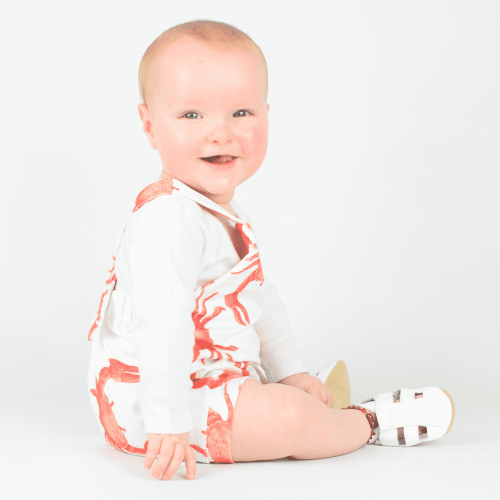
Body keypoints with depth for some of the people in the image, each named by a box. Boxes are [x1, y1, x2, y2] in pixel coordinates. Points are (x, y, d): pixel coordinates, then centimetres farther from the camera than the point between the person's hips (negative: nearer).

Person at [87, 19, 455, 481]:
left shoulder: (224, 214, 11)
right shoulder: (168, 221, -26)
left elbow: (257, 297, 20)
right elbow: (162, 326, -33)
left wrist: (290, 372, 20)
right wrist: (168, 424, -36)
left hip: (209, 377, 11)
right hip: (145, 405, -11)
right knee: (284, 417, -20)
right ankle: (367, 422, 1)